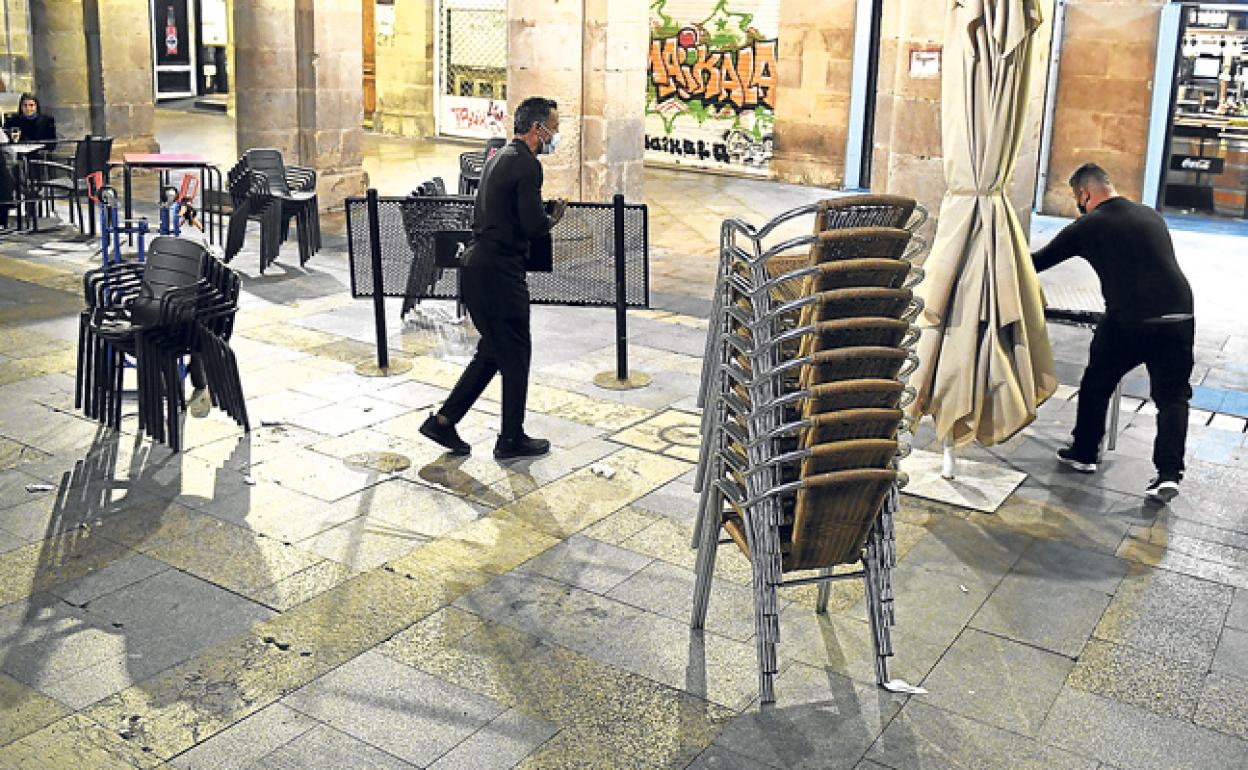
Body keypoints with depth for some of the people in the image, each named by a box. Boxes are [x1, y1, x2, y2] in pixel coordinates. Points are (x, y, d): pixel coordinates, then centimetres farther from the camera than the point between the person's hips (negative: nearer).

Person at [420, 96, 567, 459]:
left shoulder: (499, 157, 16)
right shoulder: (527, 164, -14)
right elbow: (534, 226, -18)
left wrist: (546, 208, 14)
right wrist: (554, 214, 1)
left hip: (475, 265, 9)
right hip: (499, 271, -9)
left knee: (492, 351, 19)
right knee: (516, 355, 4)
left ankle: (444, 421, 18)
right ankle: (512, 439, 16)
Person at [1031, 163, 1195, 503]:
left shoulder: (1089, 226, 0)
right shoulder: (1152, 217, 15)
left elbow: (1041, 260, 8)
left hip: (1127, 322, -4)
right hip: (1178, 318, 4)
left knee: (1096, 385, 18)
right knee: (1172, 397, 9)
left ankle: (1084, 452, 29)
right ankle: (1169, 473, -2)